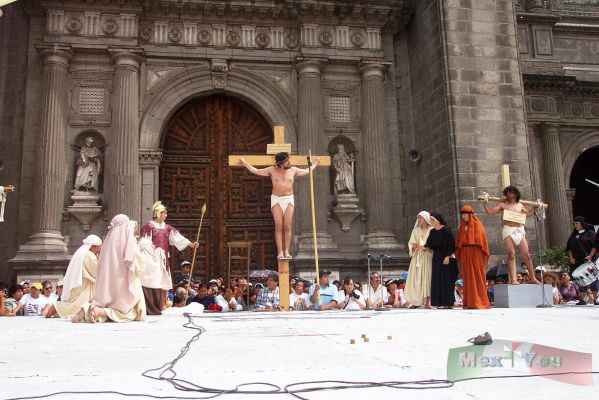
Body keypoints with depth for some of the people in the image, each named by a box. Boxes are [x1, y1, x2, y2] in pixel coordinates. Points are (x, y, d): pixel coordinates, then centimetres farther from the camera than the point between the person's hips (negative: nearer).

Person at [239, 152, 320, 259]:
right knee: (278, 227, -5)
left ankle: (286, 251, 1)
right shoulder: (272, 170, -1)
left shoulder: (293, 170, 4)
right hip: (276, 199, -1)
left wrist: (315, 164, 29)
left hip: (289, 199, 1)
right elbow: (256, 171, 8)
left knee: (287, 227, -3)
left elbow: (307, 171, 22)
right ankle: (280, 251, -4)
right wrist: (245, 163, 10)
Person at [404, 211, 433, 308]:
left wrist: (423, 247, -16)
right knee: (415, 278, -4)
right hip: (417, 257, 4)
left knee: (427, 277, -8)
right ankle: (416, 301, -3)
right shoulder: (416, 230, 15)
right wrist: (414, 247, -9)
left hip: (427, 257, -4)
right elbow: (411, 243, 12)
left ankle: (427, 301, -5)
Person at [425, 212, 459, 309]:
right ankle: (439, 302, 6)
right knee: (437, 280, 4)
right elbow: (430, 245, 13)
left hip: (445, 257, -7)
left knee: (446, 279, -6)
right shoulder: (432, 232, 13)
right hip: (436, 257, 7)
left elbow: (451, 244, -14)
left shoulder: (446, 229, -8)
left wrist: (448, 256, -20)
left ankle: (447, 303, -4)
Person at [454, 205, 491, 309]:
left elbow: (482, 239, -5)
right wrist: (458, 255, 6)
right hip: (465, 254, 6)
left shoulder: (477, 225, 1)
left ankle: (480, 302, -3)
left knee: (477, 277, -4)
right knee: (468, 278, 4)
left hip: (475, 253, -5)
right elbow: (459, 242, 15)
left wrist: (484, 255, -12)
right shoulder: (463, 227, 17)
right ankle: (469, 302, 5)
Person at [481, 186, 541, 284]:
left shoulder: (520, 205, 17)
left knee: (526, 255, 1)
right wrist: (485, 202, -5)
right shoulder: (503, 205, 8)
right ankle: (513, 279, -14)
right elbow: (490, 212, 2)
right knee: (511, 254, -14)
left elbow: (528, 213, 33)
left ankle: (532, 278, 14)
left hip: (519, 231, 3)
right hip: (508, 231, -3)